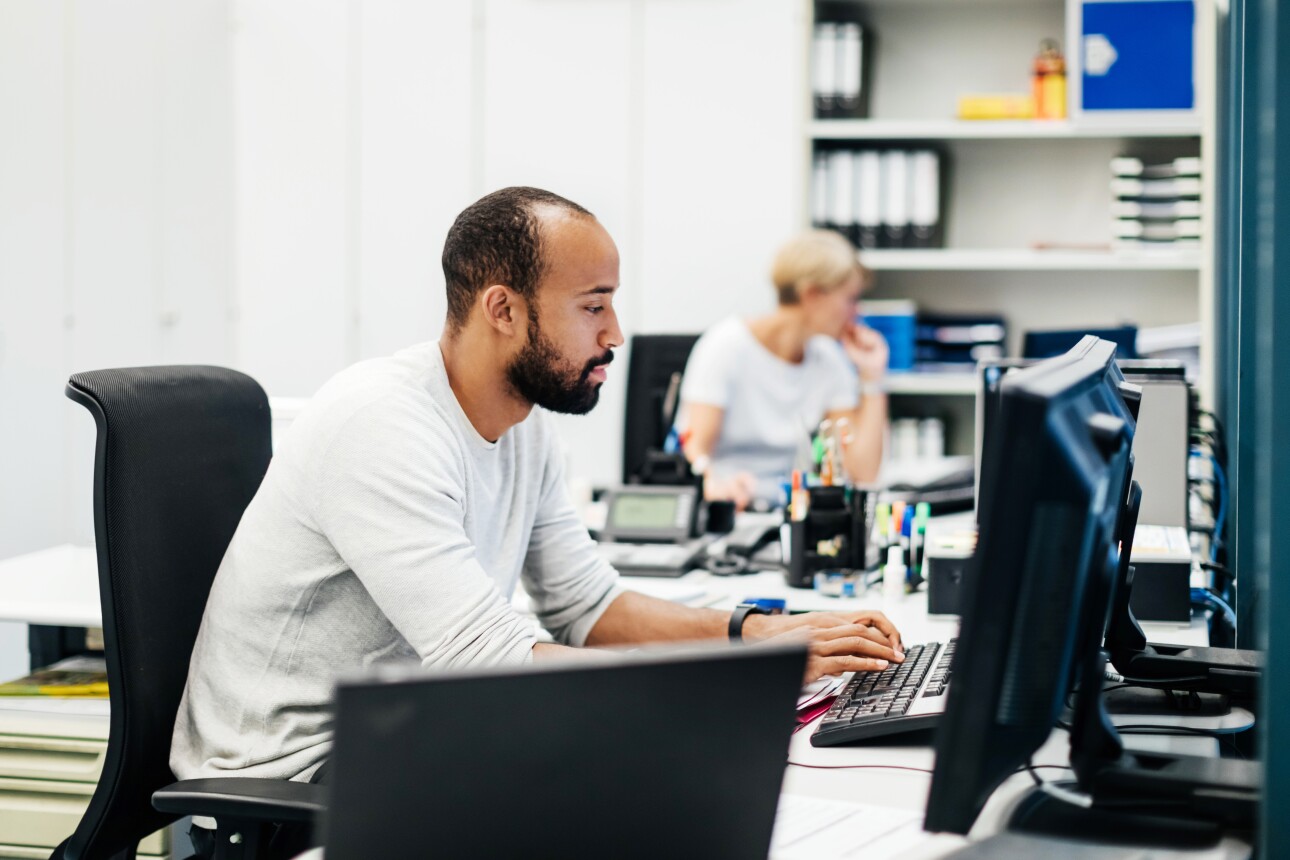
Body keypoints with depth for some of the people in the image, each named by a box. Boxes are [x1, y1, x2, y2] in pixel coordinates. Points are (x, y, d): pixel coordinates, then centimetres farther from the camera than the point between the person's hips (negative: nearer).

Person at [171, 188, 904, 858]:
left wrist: (757, 630, -7)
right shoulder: (383, 425, -25)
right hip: (284, 784, -8)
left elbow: (590, 609, 11)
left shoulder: (528, 426, 4)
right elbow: (492, 666, -31)